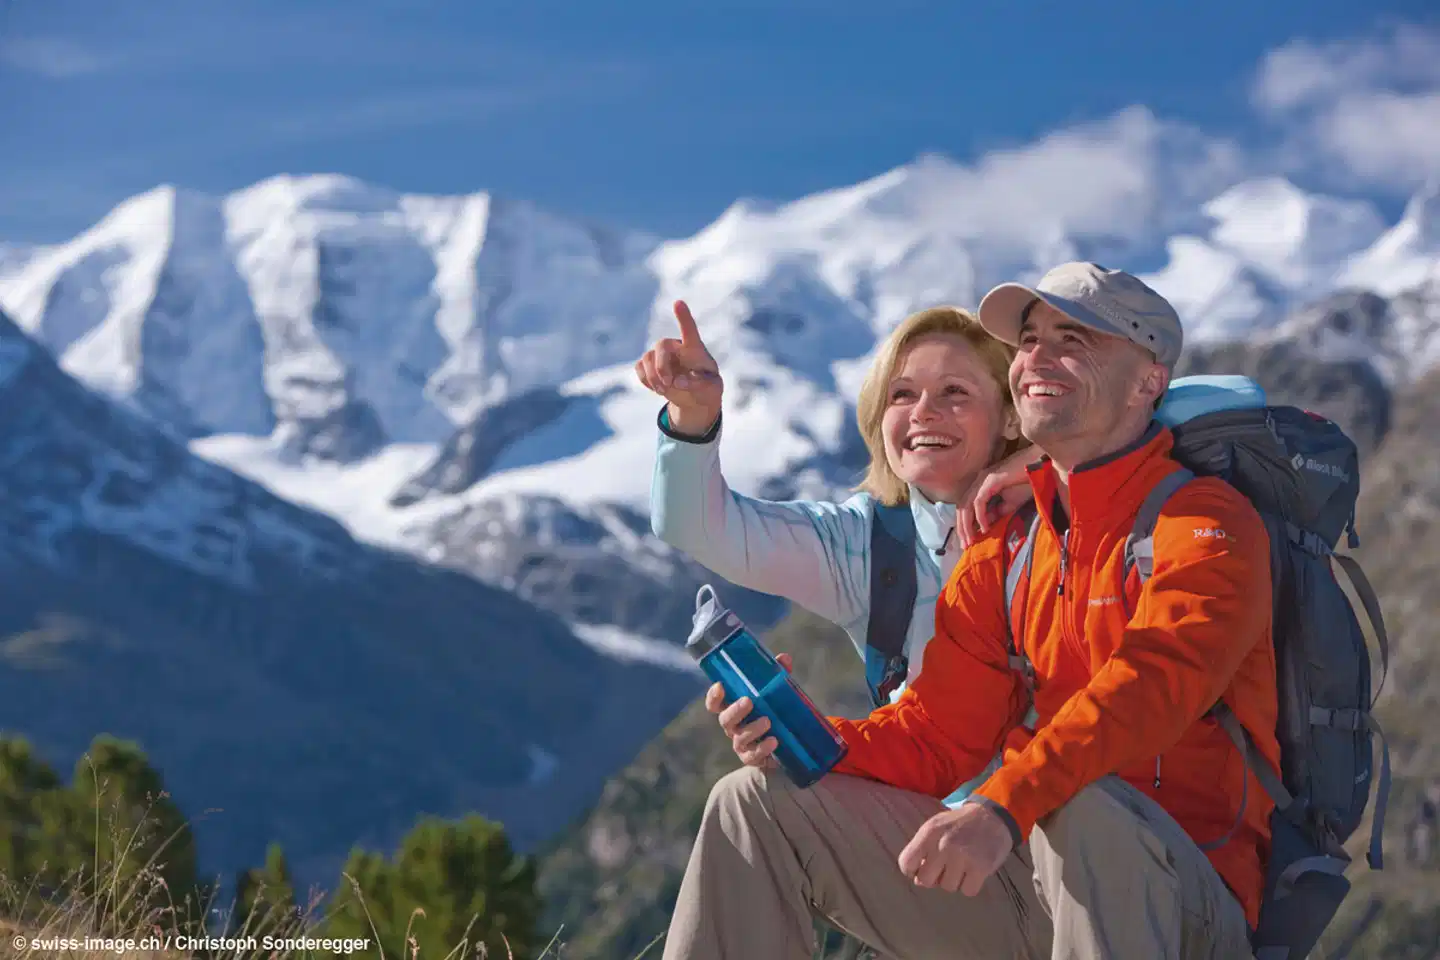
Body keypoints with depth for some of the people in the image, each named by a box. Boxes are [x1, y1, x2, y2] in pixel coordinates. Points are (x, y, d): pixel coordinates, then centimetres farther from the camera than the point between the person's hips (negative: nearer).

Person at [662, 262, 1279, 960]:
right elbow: (937, 739, 11)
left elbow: (1149, 685, -26)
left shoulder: (1208, 525, -7)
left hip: (1177, 897, -6)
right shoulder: (1002, 555, 15)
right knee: (758, 803, 2)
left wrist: (1003, 806, -40)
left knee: (1083, 804, -41)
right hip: (1024, 876, 7)